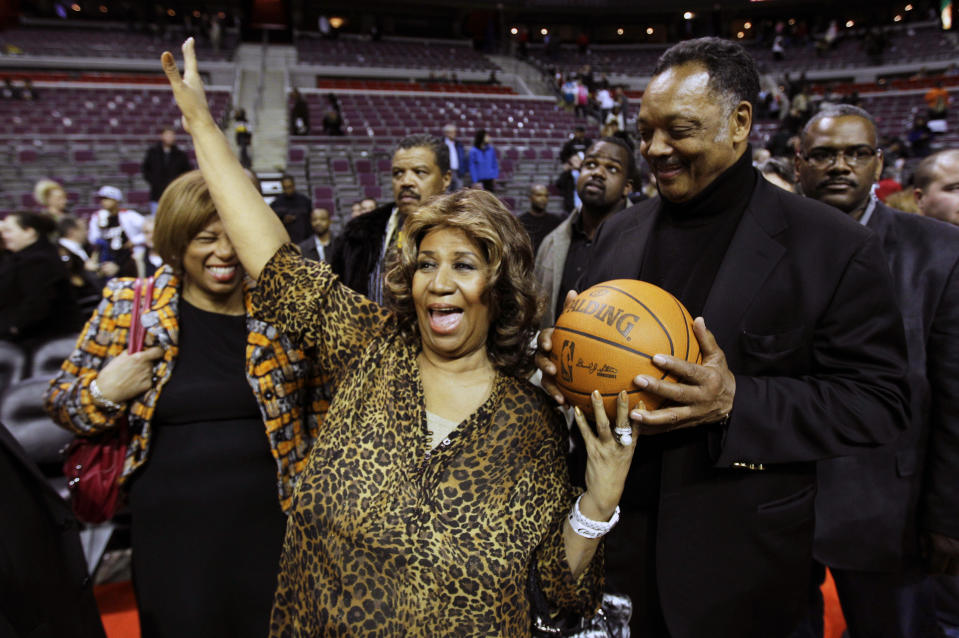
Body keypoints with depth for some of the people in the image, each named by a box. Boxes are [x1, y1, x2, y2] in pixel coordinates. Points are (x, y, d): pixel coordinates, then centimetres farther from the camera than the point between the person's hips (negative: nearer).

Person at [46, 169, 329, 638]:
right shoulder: (128, 306, -2)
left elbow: (322, 413, 6)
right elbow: (61, 403, 7)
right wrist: (103, 394, -13)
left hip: (273, 526, 0)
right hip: (169, 533, 1)